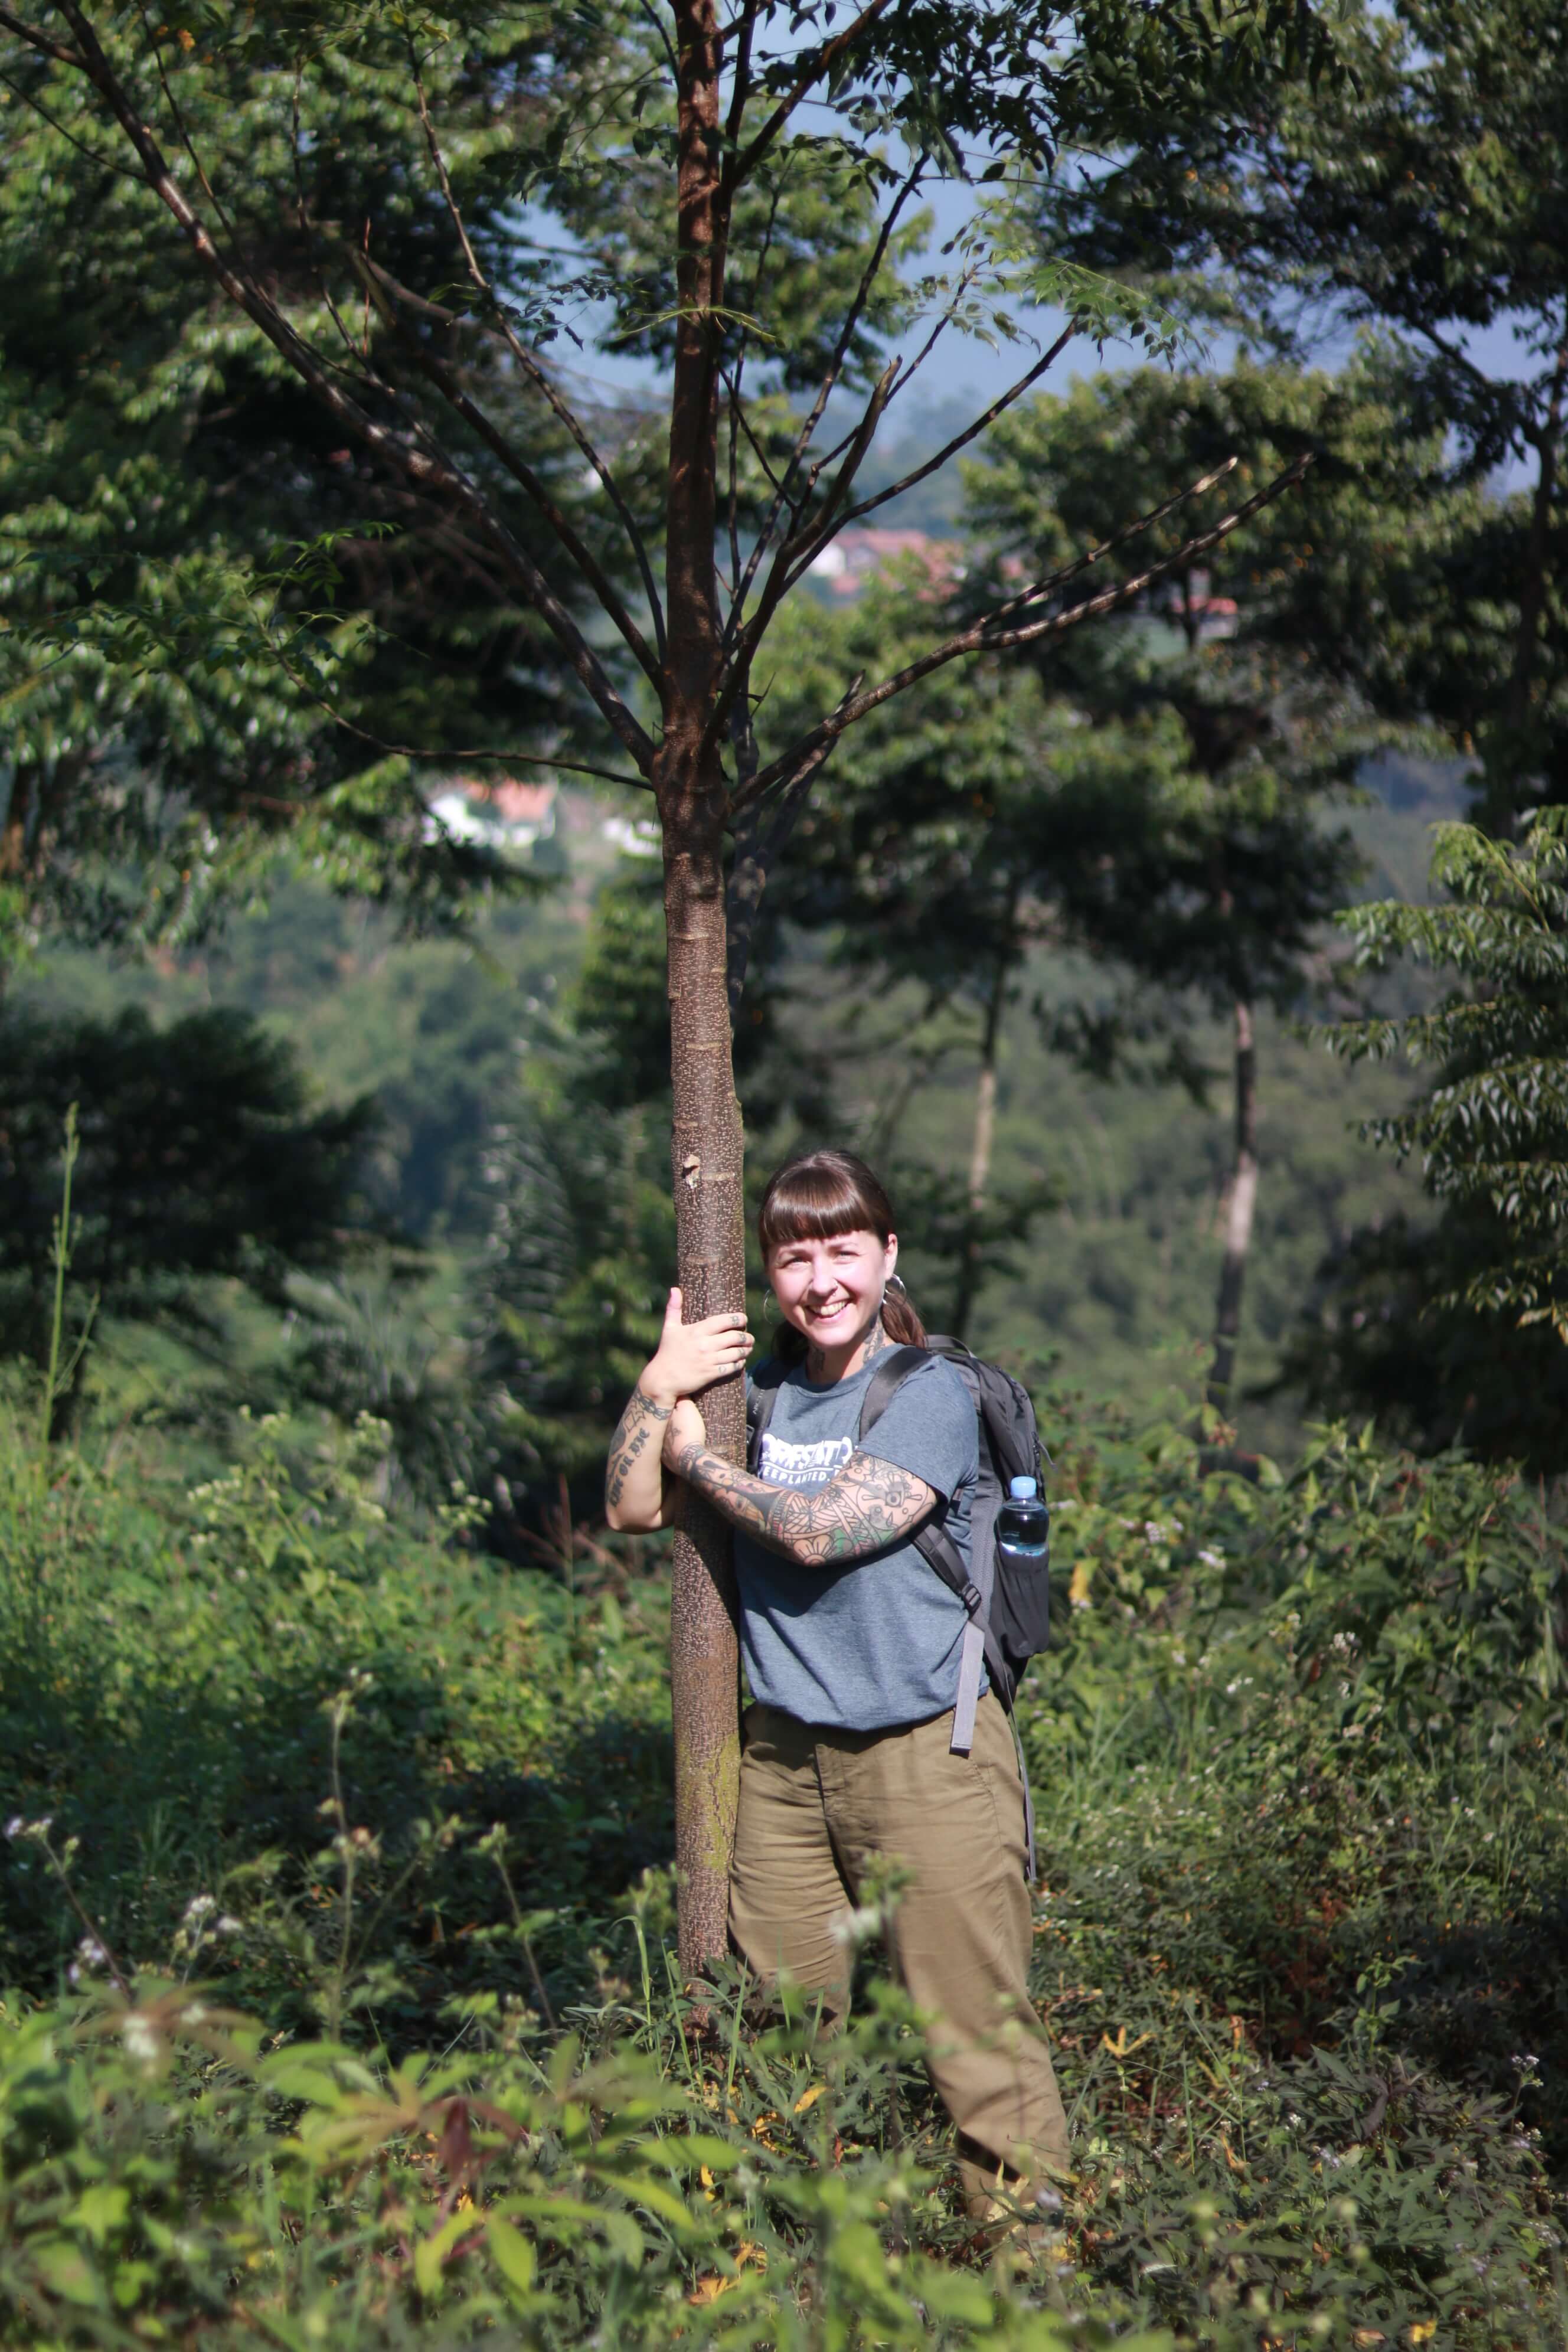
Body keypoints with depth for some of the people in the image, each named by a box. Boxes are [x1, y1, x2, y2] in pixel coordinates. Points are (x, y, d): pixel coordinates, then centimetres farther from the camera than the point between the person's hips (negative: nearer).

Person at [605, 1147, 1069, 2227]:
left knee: (975, 2033, -6)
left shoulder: (930, 1394, -6)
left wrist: (700, 1456, -1)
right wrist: (659, 1387, -6)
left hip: (924, 1755, -5)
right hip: (784, 1756, 5)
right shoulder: (758, 1392, 12)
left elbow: (820, 1530, -15)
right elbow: (632, 1507, 8)